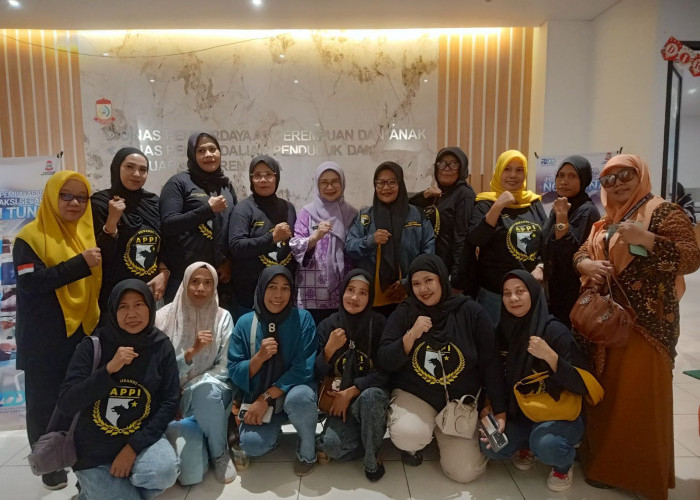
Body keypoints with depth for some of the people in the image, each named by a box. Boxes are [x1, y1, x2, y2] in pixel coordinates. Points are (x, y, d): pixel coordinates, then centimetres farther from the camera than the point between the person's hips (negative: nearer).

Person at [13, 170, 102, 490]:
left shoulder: (91, 233, 10)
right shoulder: (31, 236, -5)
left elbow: (104, 278, 15)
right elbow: (30, 282, -19)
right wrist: (80, 263, -24)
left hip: (84, 334, 4)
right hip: (45, 341, -3)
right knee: (45, 403, 7)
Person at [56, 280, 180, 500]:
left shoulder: (161, 346, -7)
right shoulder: (93, 345, -12)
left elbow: (169, 401, -7)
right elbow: (65, 405, -16)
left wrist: (134, 446, -15)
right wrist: (108, 369, -28)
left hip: (141, 437, 1)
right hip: (95, 449, -1)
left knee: (165, 471, -27)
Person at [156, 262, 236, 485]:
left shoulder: (222, 317, -3)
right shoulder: (164, 317, -7)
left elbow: (224, 367, -5)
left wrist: (194, 388, -19)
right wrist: (192, 351, -27)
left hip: (212, 394, 1)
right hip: (176, 401, -1)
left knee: (205, 389, -38)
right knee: (190, 474, -22)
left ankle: (220, 453, -10)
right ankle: (188, 437, 14)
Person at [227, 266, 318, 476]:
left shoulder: (302, 319, -11)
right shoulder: (245, 323, -5)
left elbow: (303, 369, -15)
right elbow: (235, 373, -5)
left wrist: (266, 398, -20)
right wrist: (259, 357, -25)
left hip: (293, 389, -1)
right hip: (257, 396, 2)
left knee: (299, 397, -36)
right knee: (252, 444, -24)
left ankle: (307, 452, -5)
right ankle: (273, 430, 14)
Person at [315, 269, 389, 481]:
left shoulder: (379, 324, -9)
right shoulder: (328, 325, -4)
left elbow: (384, 372, -11)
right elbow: (318, 374, -4)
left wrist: (351, 392, -19)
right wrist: (329, 350, -22)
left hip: (372, 395, -1)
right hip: (339, 400, 1)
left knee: (369, 396, -36)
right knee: (330, 445, -25)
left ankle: (372, 458, -10)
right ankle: (372, 439, 5)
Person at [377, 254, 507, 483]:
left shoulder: (471, 312, -8)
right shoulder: (403, 314, -6)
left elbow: (491, 364, -4)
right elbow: (385, 362, -10)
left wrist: (500, 412, -5)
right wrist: (412, 335, -25)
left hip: (460, 400, 1)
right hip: (413, 394, -1)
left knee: (465, 472, -8)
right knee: (409, 434, -33)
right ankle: (412, 444, 8)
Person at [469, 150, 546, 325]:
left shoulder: (534, 203, 9)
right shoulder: (485, 203, -3)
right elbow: (475, 239, -18)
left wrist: (540, 268, -2)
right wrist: (498, 206, -22)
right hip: (494, 291, -4)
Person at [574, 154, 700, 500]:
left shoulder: (664, 212, -6)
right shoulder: (604, 222, 17)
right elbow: (581, 253, 16)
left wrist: (646, 239, -27)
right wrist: (585, 264, -7)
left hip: (646, 323, -7)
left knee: (639, 397, -3)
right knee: (606, 393, 14)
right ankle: (606, 463, 30)